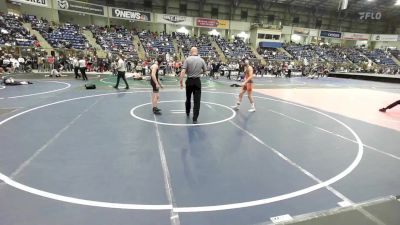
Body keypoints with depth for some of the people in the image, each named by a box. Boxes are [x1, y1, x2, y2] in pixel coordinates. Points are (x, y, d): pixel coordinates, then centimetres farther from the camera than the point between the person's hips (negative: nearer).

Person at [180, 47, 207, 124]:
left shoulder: (188, 59, -7)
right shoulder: (201, 60, 0)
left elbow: (183, 71, -15)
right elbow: (205, 70, 11)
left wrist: (181, 81, -10)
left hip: (189, 81, 0)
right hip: (197, 81, 0)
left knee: (188, 98, 21)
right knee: (197, 101, 0)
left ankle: (187, 112, 42)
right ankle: (195, 119, -2)